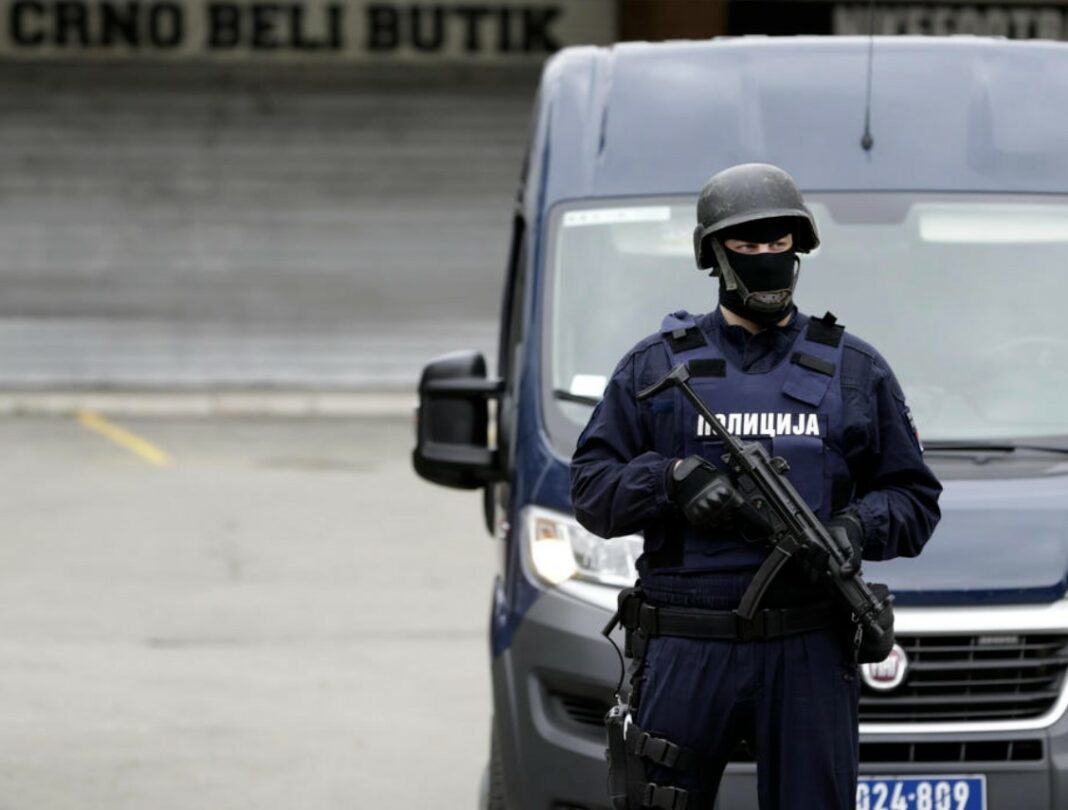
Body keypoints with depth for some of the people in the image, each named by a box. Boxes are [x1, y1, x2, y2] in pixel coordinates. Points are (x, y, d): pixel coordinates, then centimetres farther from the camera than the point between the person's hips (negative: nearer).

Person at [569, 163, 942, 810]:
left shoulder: (855, 370, 12)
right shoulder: (657, 367, 10)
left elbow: (915, 496, 11)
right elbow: (592, 487, 5)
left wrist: (858, 527, -10)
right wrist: (672, 481, -14)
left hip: (809, 658, 1)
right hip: (686, 656, 0)